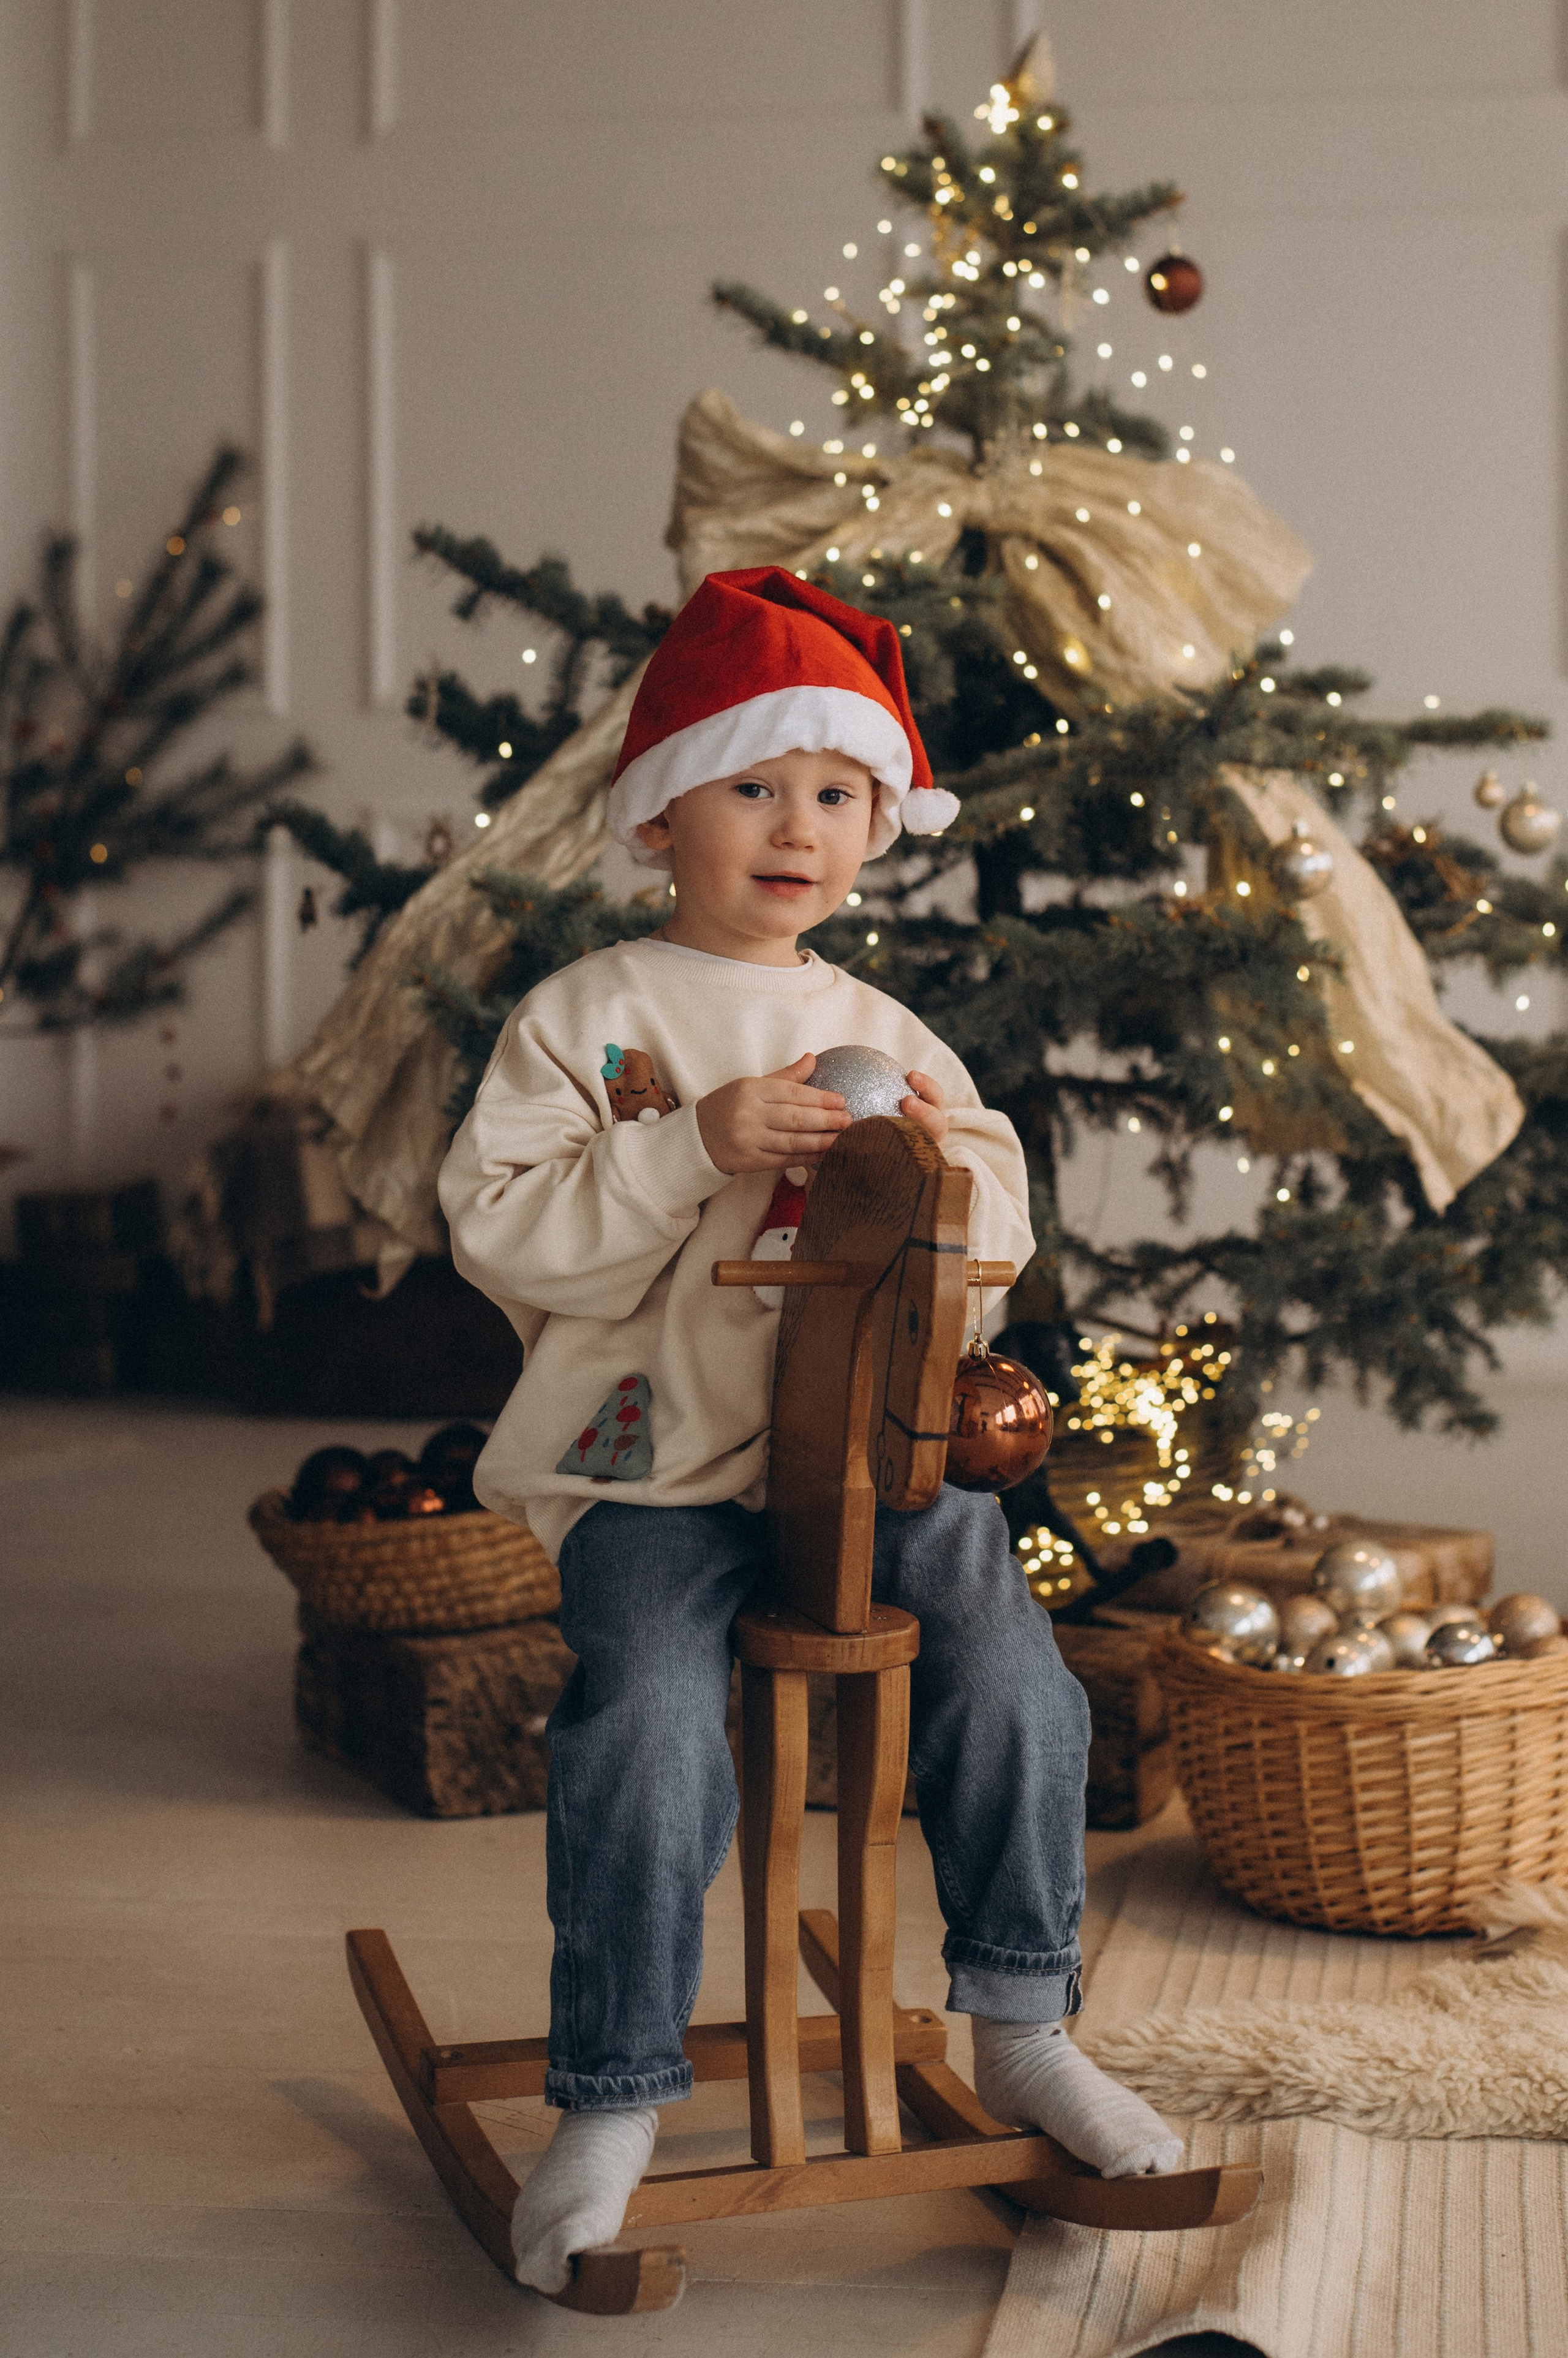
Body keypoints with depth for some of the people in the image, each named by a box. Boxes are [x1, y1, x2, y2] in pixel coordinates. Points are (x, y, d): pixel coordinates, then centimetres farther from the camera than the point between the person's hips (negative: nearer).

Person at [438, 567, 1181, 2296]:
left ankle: (1022, 2032, 6)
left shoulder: (887, 1036, 15)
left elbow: (996, 1248, 16)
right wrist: (696, 1148, -19)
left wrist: (947, 1168, -8)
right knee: (646, 1722, -25)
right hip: (655, 1460, -3)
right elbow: (499, 1228, -8)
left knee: (1011, 1679, -14)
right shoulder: (587, 1016, 2)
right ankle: (611, 2104, -7)